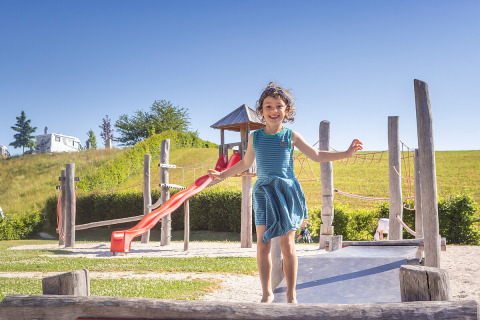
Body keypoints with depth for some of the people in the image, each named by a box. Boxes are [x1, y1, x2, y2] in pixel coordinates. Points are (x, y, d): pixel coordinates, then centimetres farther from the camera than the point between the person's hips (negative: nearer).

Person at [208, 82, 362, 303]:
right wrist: (223, 174, 25)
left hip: (286, 191, -1)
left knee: (287, 246, 1)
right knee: (262, 244, -6)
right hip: (263, 192, 1)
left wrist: (346, 153, 7)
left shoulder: (291, 136, 5)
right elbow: (245, 163, 24)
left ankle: (291, 295, 10)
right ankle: (267, 293, 4)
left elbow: (317, 156, 12)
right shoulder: (255, 137, 8)